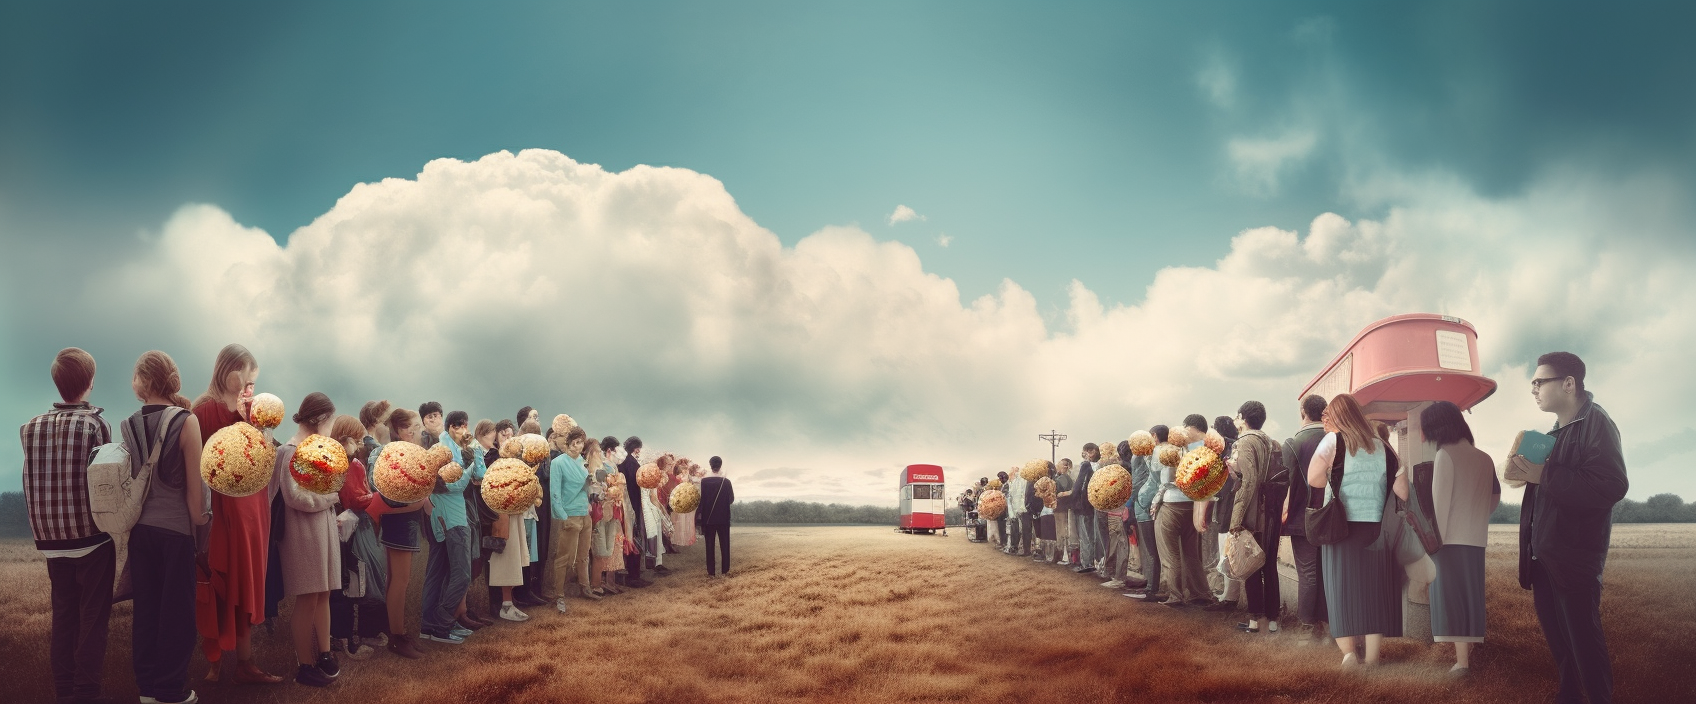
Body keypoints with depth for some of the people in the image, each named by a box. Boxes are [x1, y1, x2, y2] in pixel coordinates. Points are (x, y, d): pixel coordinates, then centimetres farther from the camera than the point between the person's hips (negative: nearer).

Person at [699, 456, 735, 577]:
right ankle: (724, 571, 10)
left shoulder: (704, 481, -9)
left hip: (708, 519, 0)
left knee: (710, 545, 6)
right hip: (723, 519, 0)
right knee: (724, 545, 9)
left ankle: (711, 572, 6)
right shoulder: (726, 482, -9)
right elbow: (731, 500, -2)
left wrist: (698, 514, 4)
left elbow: (701, 500, -7)